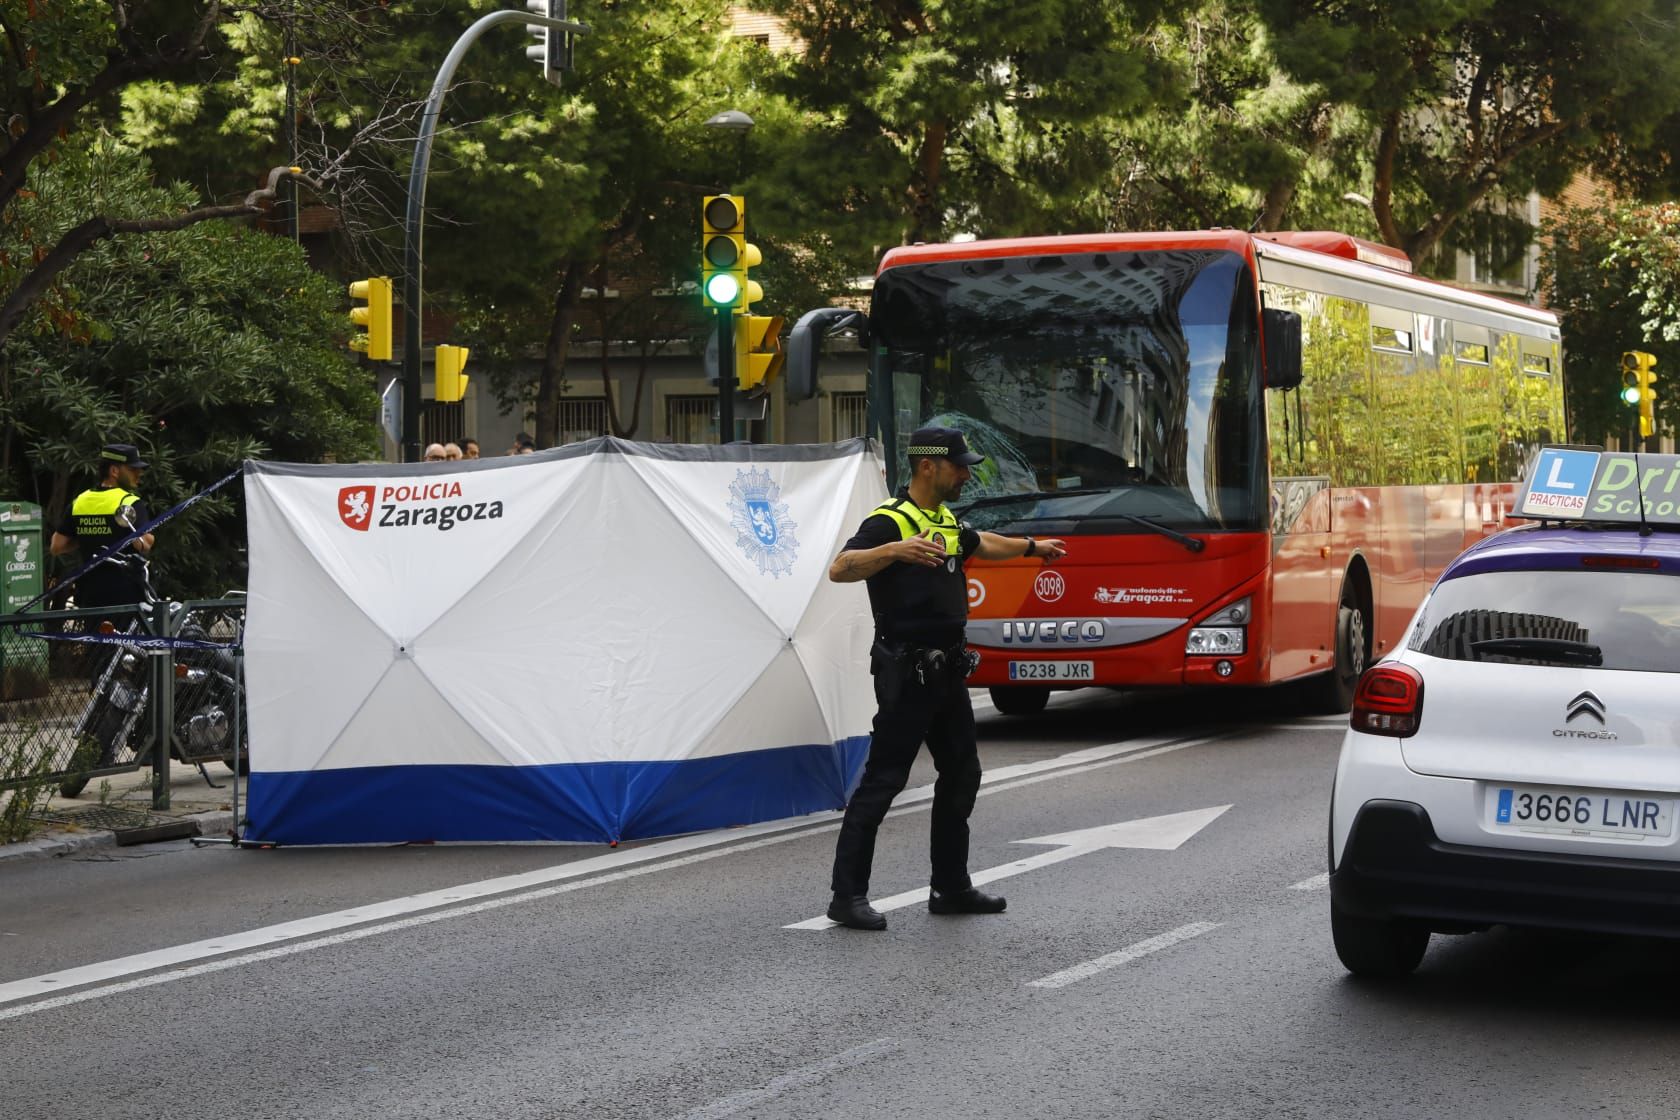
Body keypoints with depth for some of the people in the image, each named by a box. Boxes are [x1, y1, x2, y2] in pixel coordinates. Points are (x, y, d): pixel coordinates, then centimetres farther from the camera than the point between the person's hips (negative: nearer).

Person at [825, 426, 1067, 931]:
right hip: (906, 674, -9)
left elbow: (980, 544, 37)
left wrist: (1031, 547, 51)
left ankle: (951, 887, 24)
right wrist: (895, 550, -45)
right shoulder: (889, 521, -14)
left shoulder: (947, 522, 15)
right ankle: (847, 894, -6)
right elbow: (840, 568, -29)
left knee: (962, 774, 14)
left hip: (946, 670, 10)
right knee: (883, 779, -9)